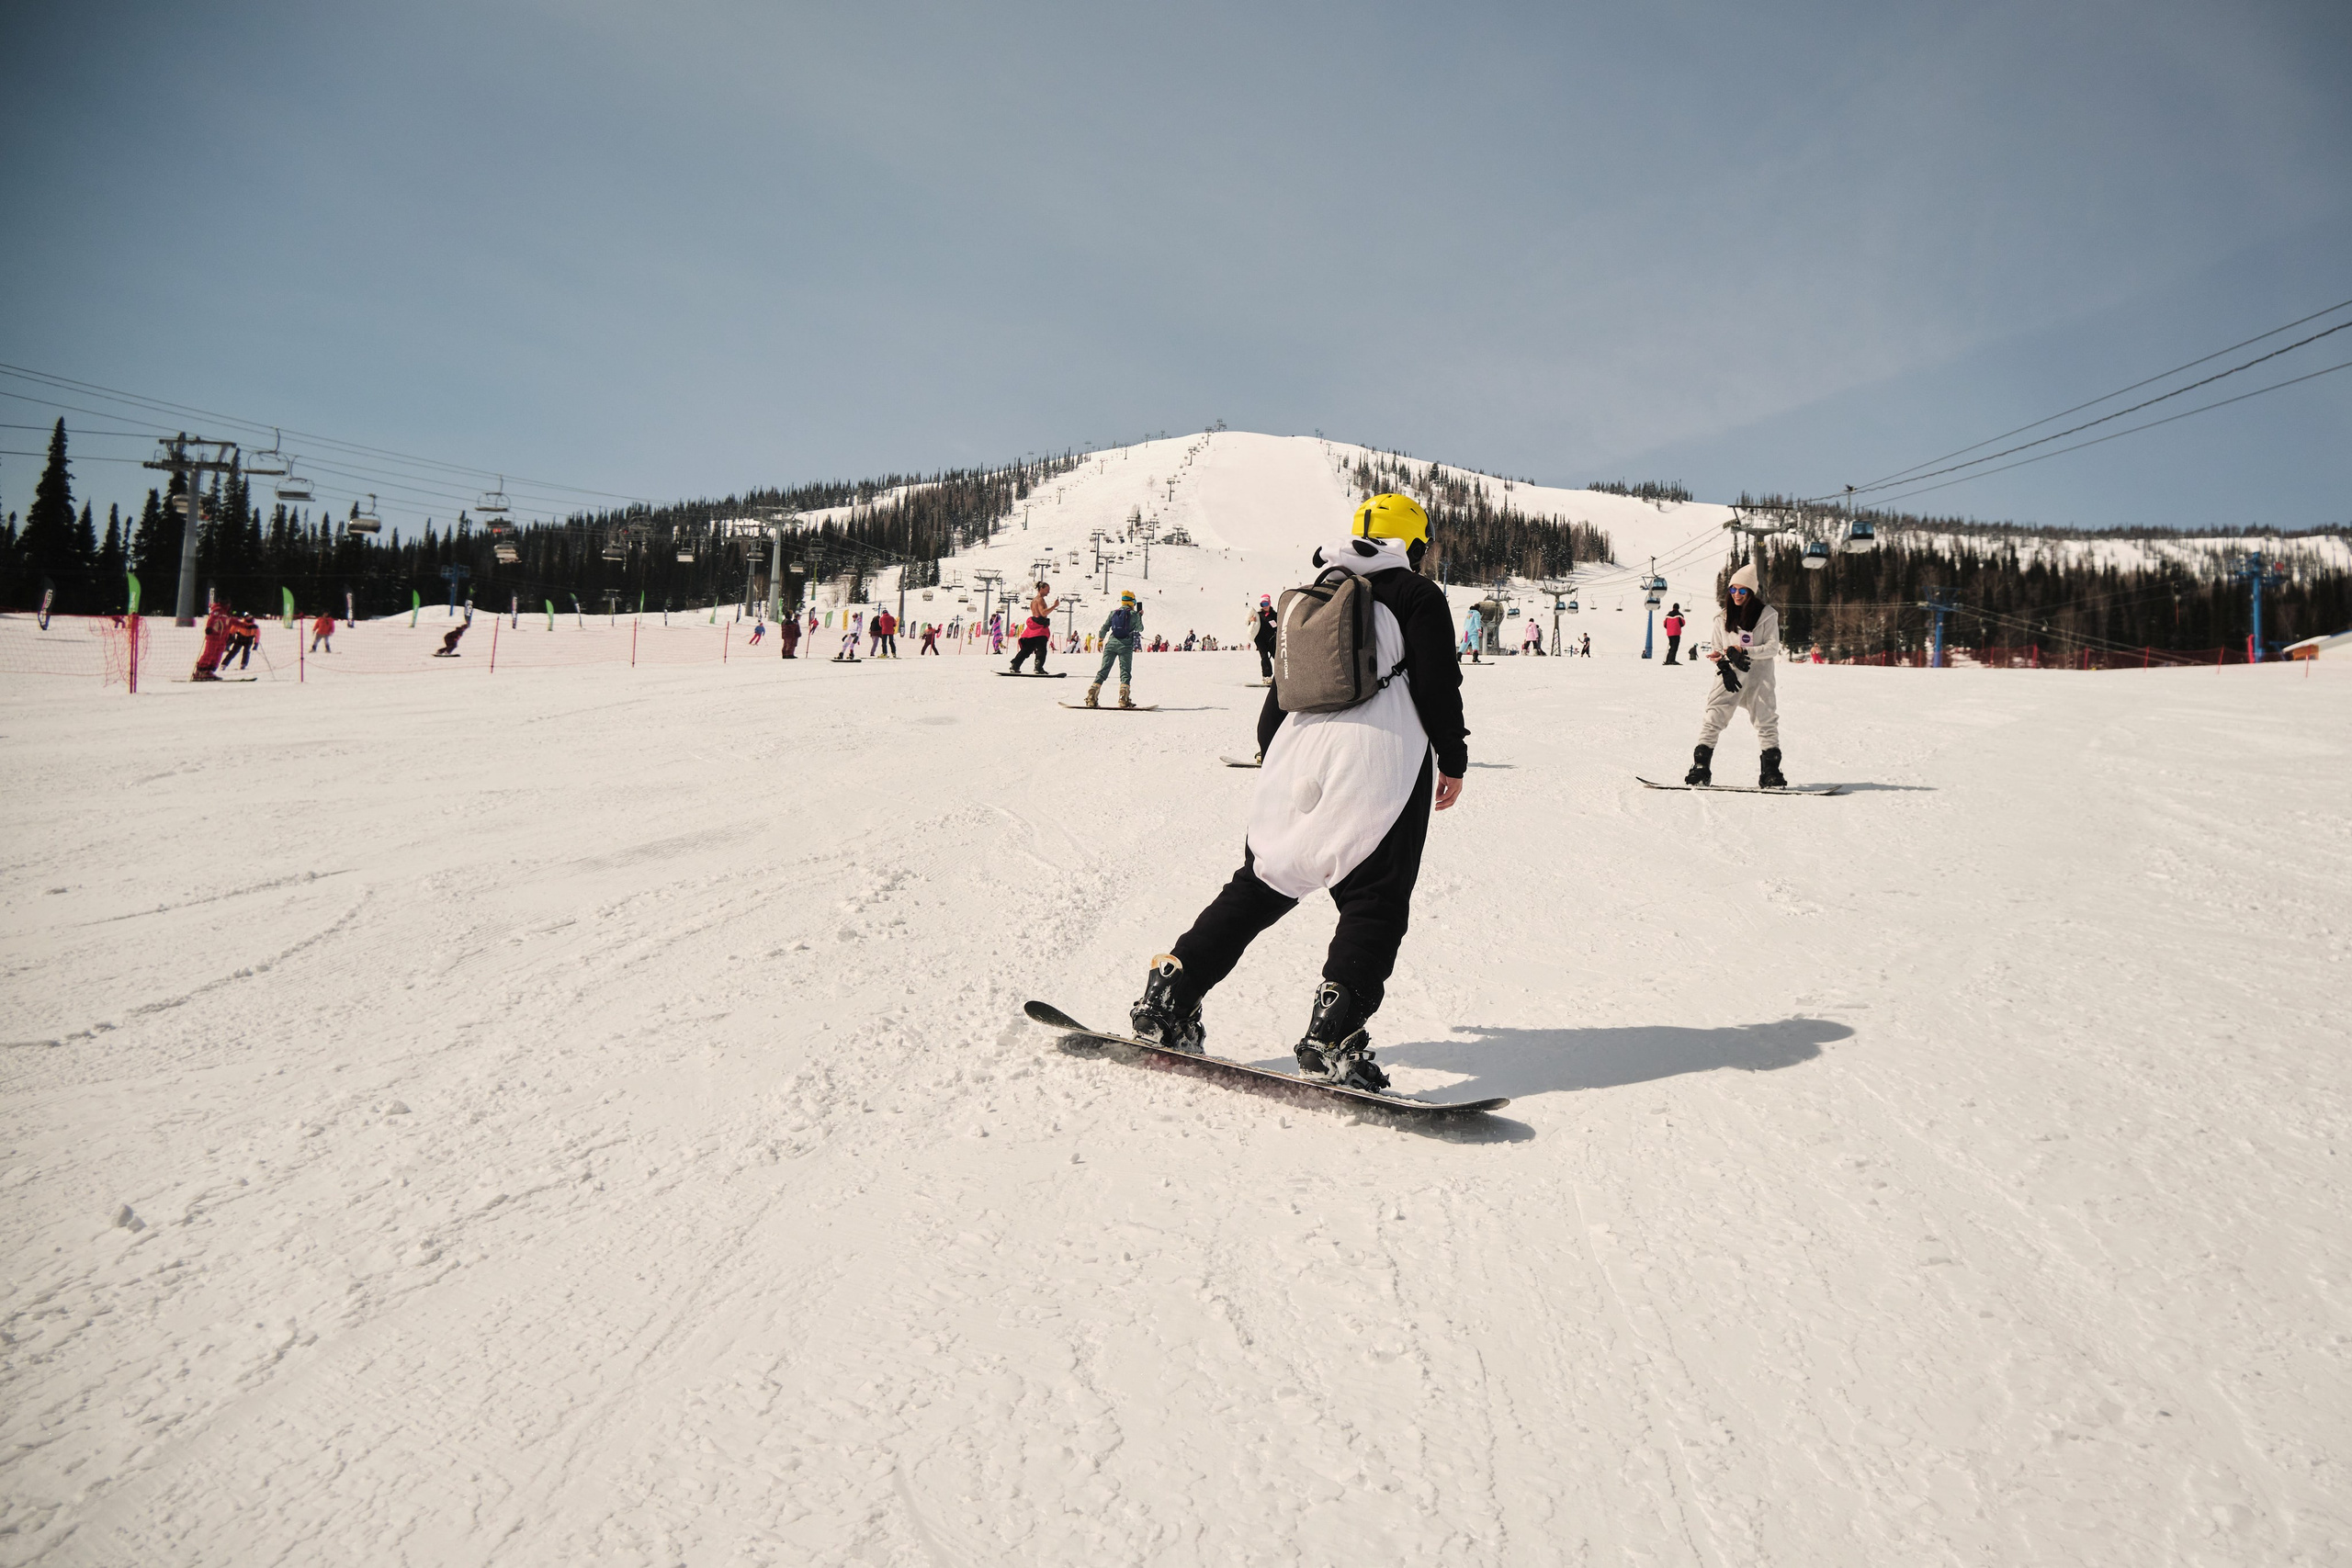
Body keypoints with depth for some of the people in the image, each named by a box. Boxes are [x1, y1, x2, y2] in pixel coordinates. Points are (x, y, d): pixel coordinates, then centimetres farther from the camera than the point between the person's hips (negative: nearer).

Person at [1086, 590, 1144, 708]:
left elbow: (1104, 628, 8)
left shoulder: (1113, 613, 9)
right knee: (1125, 671, 0)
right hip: (1126, 645, -3)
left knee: (1103, 670, 5)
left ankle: (1092, 698, -4)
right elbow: (1140, 629, 14)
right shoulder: (1134, 614, 0)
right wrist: (1140, 616, 28)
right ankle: (1123, 699, -16)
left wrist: (1100, 641, 20)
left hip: (1111, 643, 3)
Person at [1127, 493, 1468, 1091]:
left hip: (1299, 756, 6)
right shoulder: (1418, 594, 3)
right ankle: (1333, 1033, -17)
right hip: (1386, 758, -5)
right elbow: (1438, 683, -2)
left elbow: (1283, 683, 21)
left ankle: (1169, 995, 8)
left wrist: (1270, 750, 32)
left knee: (1259, 885, 13)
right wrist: (1453, 759, 8)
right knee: (1374, 901, -2)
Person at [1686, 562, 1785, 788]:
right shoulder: (1723, 617, 10)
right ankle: (1700, 769, -5)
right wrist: (1723, 666, -8)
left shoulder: (1766, 615, 2)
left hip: (1759, 678, -2)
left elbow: (1773, 648, -4)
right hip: (1730, 678, 2)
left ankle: (1770, 772, 5)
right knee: (1713, 719, -7)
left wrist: (1743, 652, -15)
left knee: (1767, 723, -2)